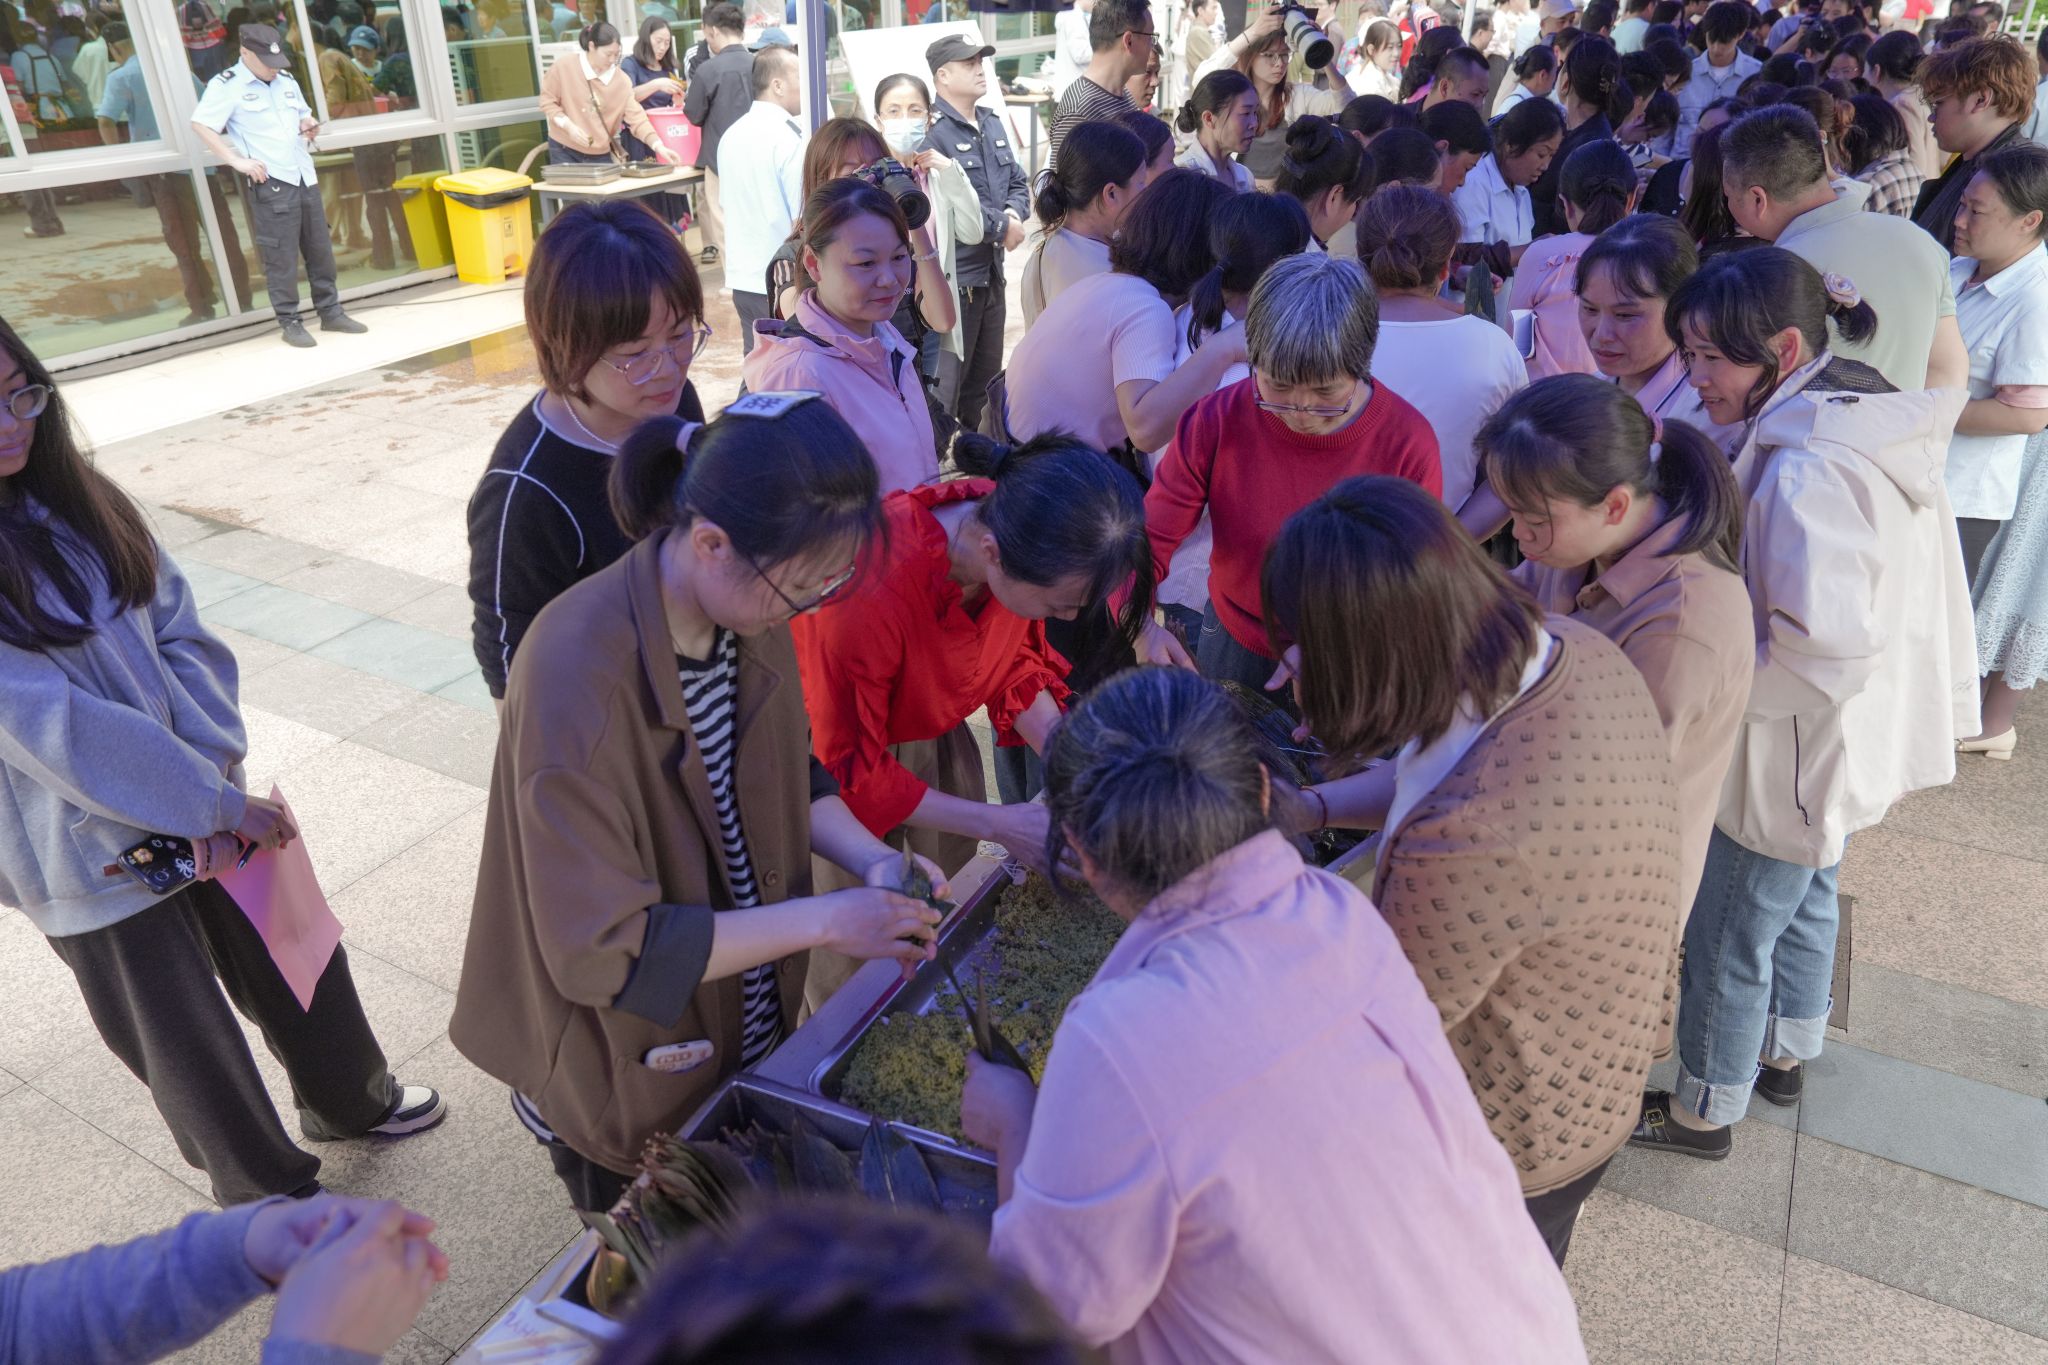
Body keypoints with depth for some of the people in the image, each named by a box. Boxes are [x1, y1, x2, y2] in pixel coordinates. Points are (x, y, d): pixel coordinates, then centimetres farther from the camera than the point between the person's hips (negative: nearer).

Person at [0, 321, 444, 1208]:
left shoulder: (76, 501, -2)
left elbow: (178, 632, -4)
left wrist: (213, 774, -16)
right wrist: (213, 802, -19)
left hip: (200, 798, 5)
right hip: (93, 854, -5)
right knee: (181, 1036, 13)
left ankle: (351, 1101, 49)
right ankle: (269, 1190, 37)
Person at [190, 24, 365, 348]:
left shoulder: (286, 80, 16)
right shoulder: (226, 85, -5)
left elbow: (303, 115, 30)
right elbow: (200, 125, -9)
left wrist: (310, 126, 6)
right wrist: (238, 161, -15)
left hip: (304, 177, 6)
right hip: (269, 183, -6)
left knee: (320, 249, 9)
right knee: (281, 257, -4)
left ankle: (331, 312, 19)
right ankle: (289, 323, 2)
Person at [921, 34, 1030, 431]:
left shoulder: (992, 123, 13)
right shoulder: (932, 132, -15)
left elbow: (1018, 182, 19)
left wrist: (1014, 213, -5)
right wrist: (1003, 226, -15)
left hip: (992, 272, 9)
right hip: (951, 277, -9)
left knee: (986, 379, 18)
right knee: (945, 383, -4)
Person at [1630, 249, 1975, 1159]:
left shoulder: (1806, 474, -31)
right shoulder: (1876, 428, -1)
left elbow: (1825, 653, -34)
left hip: (1790, 760, -10)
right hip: (1846, 745, 10)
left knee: (1727, 943, 9)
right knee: (1805, 899, 28)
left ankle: (1703, 1112, 30)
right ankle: (1786, 1057, 50)